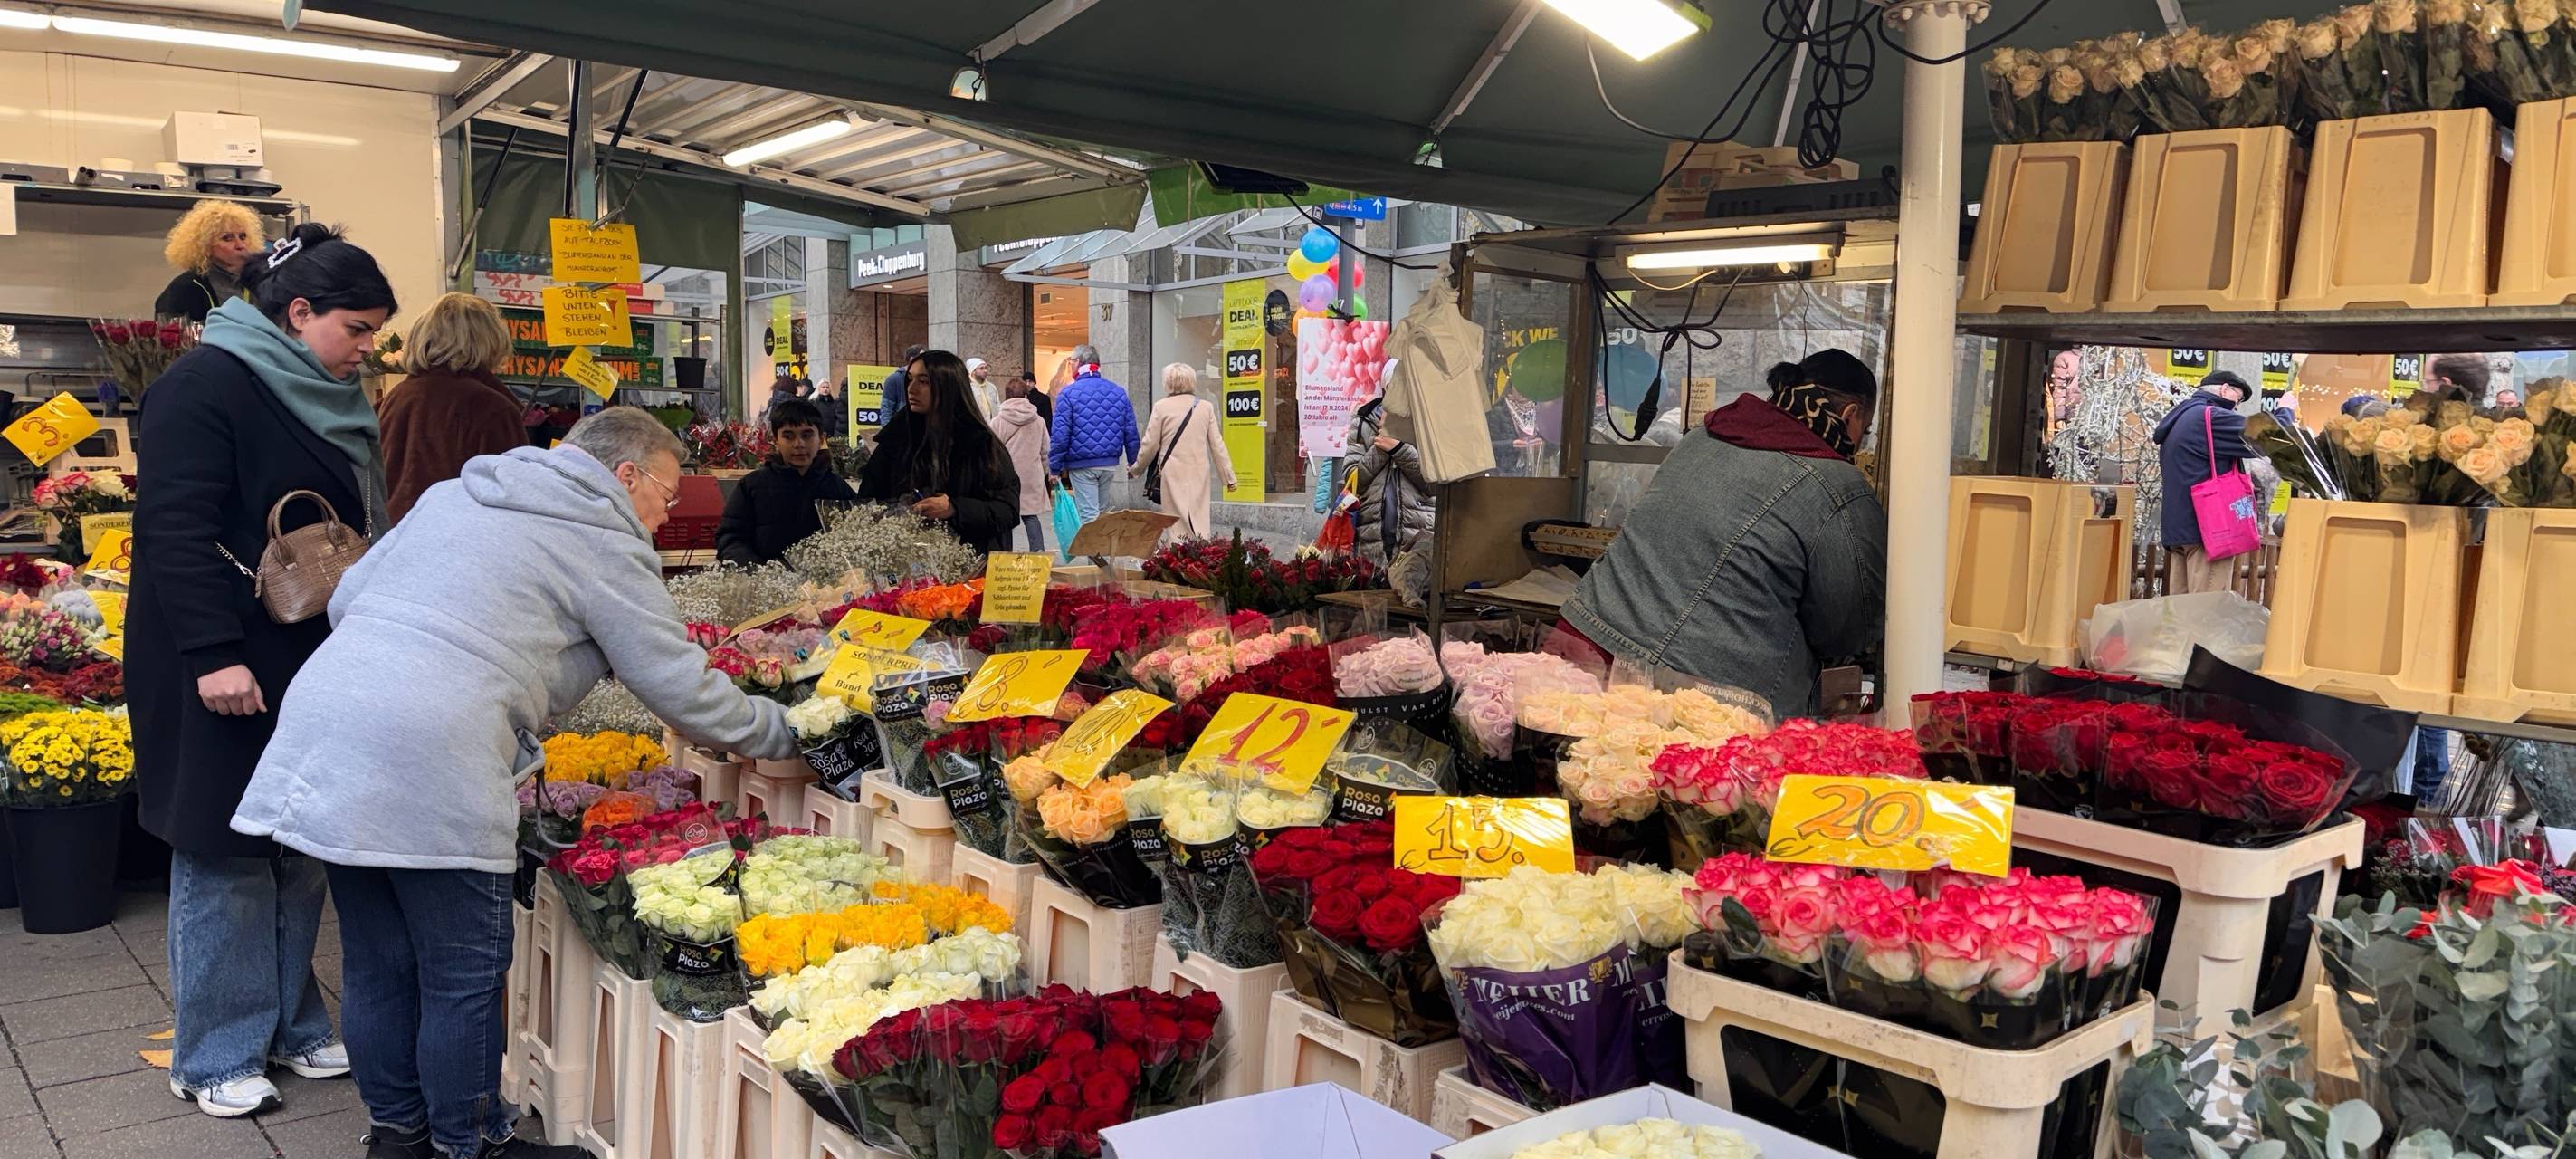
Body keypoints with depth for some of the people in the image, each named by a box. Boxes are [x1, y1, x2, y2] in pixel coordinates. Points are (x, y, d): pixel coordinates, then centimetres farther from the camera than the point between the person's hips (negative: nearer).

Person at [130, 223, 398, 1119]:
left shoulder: (327, 399, 13)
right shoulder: (208, 386, -12)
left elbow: (362, 525, 21)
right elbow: (176, 531, -19)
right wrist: (213, 654, -24)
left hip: (312, 668, 8)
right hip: (225, 673, -8)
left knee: (301, 852, 12)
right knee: (225, 855, 2)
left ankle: (290, 1026, 25)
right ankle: (215, 1057, 14)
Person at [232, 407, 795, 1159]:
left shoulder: (455, 493, 23)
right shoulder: (603, 542, 1)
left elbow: (347, 598, 23)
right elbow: (682, 688, 2)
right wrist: (779, 734, 16)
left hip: (325, 711, 8)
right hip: (429, 758, -8)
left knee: (377, 963, 18)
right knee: (465, 976, 5)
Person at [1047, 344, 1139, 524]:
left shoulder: (1068, 393, -7)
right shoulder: (1119, 392, 5)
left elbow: (1059, 435, -11)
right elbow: (1131, 432, 6)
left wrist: (1055, 467, -5)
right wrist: (1134, 463, 13)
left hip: (1082, 465, -5)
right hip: (1110, 464, 5)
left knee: (1089, 515, -3)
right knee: (1102, 512, 16)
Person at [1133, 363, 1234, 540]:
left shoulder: (1161, 407, -3)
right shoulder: (1206, 407, 5)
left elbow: (1151, 444, 0)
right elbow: (1217, 445, 5)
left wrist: (1136, 469, 15)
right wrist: (1229, 476, 11)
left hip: (1173, 473, -2)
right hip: (1200, 473, 2)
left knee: (1178, 526, 0)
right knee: (1200, 523, 5)